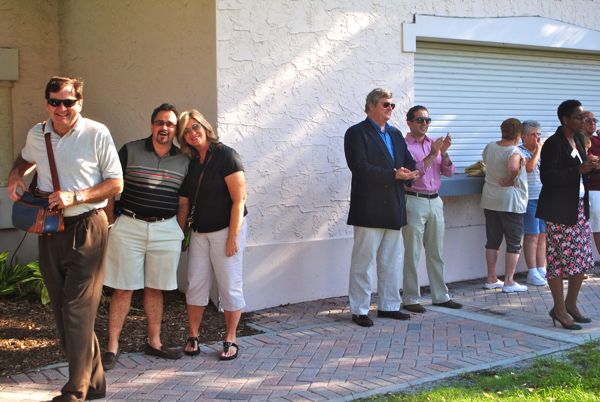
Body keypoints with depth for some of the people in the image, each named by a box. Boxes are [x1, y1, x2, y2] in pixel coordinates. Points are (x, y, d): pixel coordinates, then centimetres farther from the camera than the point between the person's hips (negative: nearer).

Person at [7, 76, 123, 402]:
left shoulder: (97, 133, -8)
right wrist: (15, 177, 8)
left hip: (86, 228, -6)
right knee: (61, 309, 9)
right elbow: (25, 159, 30)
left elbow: (116, 183, -6)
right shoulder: (36, 134, 8)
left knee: (78, 309, -9)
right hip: (49, 229, 6)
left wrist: (75, 197, -17)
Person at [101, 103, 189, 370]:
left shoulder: (183, 161, 7)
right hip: (129, 227, -2)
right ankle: (112, 347, 6)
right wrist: (111, 224, -3)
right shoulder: (130, 151, -1)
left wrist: (180, 233, 11)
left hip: (166, 230, 3)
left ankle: (154, 343, 22)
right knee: (123, 289, 0)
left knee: (155, 289, 11)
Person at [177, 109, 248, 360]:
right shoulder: (191, 162, 7)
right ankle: (192, 337, 18)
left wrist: (233, 237, -18)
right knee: (195, 285, 7)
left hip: (226, 229, -6)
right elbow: (184, 201, 13)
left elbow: (239, 199, -16)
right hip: (200, 231, 6)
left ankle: (230, 340, 12)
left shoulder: (225, 155, -12)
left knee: (229, 286, 1)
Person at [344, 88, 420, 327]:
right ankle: (359, 310, 7)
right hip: (369, 209, -7)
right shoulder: (357, 133, -5)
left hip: (393, 209, 7)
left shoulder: (396, 134, 18)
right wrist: (394, 175, -20)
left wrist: (409, 173, -10)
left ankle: (389, 306, 23)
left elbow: (408, 163, 16)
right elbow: (360, 167, -17)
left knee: (391, 261, 13)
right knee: (363, 262, -1)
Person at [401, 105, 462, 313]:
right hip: (414, 201, -6)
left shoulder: (434, 144, 13)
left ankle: (440, 296, 20)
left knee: (436, 253, 12)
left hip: (435, 201, 6)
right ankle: (411, 298, 5)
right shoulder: (404, 146, -6)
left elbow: (448, 172, 9)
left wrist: (444, 152, -7)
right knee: (412, 254, -2)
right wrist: (432, 155, -19)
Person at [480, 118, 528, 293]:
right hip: (510, 202, -7)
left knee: (493, 240, 13)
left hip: (489, 201, 7)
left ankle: (491, 279, 19)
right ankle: (509, 282, 4)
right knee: (514, 243, 3)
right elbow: (513, 168, -38)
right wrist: (510, 180, -21)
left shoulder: (489, 147, 4)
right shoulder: (514, 152, -18)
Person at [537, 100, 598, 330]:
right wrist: (579, 169, -24)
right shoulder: (553, 144, -14)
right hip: (559, 210, -8)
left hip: (579, 208, 8)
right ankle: (560, 310, 10)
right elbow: (547, 177, -21)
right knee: (559, 259, -1)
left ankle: (571, 304, 26)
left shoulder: (578, 141, 12)